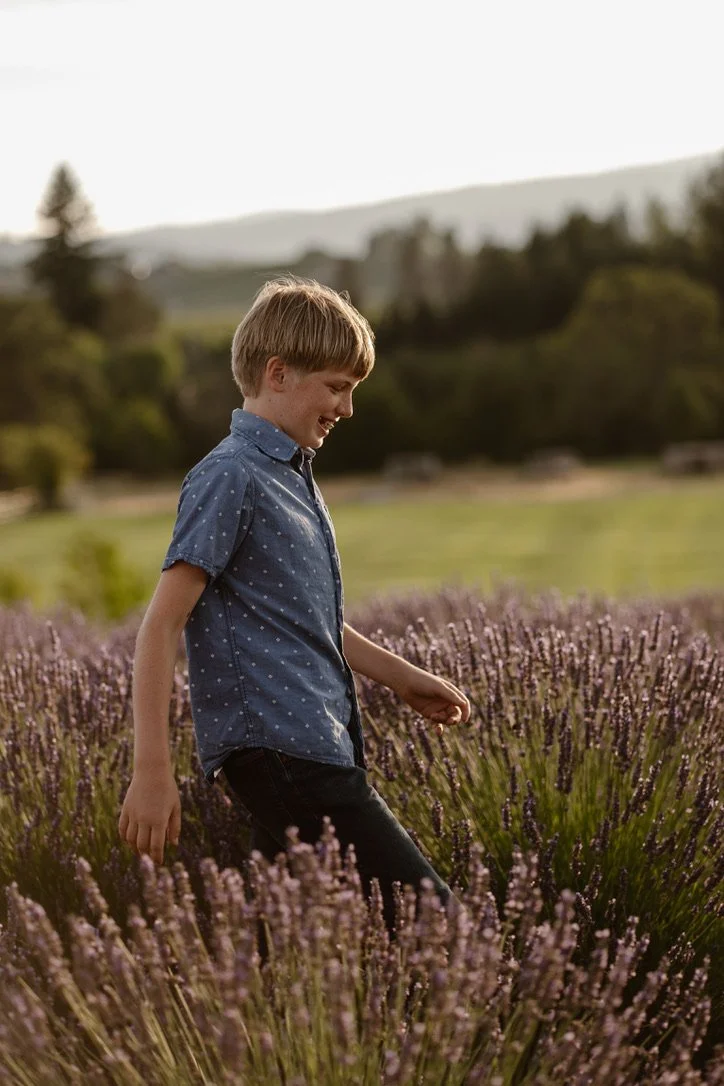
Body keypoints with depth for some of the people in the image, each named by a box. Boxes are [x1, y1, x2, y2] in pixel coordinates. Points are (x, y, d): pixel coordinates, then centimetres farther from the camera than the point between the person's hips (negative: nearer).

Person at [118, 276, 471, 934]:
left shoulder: (292, 475, 19)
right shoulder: (231, 479, -11)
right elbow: (163, 625, -16)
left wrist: (401, 677, 31)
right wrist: (152, 772, -20)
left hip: (318, 748, 10)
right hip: (282, 751, -10)